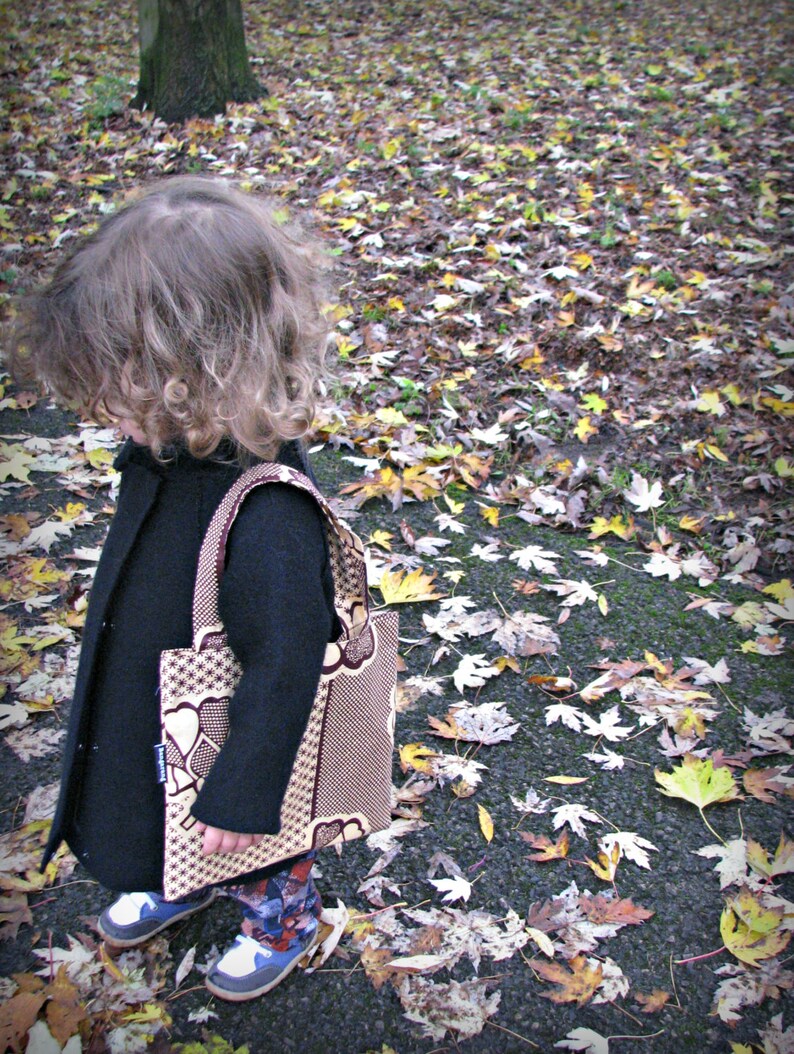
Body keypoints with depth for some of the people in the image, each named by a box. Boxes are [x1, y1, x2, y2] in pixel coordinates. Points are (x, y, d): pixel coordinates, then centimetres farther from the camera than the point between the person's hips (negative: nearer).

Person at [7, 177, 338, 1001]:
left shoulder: (266, 518, -42)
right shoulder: (170, 450, -14)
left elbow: (283, 668, -32)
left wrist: (241, 794, -22)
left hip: (224, 738, -8)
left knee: (252, 846, 25)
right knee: (163, 825, 35)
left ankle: (282, 920, 56)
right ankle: (181, 888, 67)